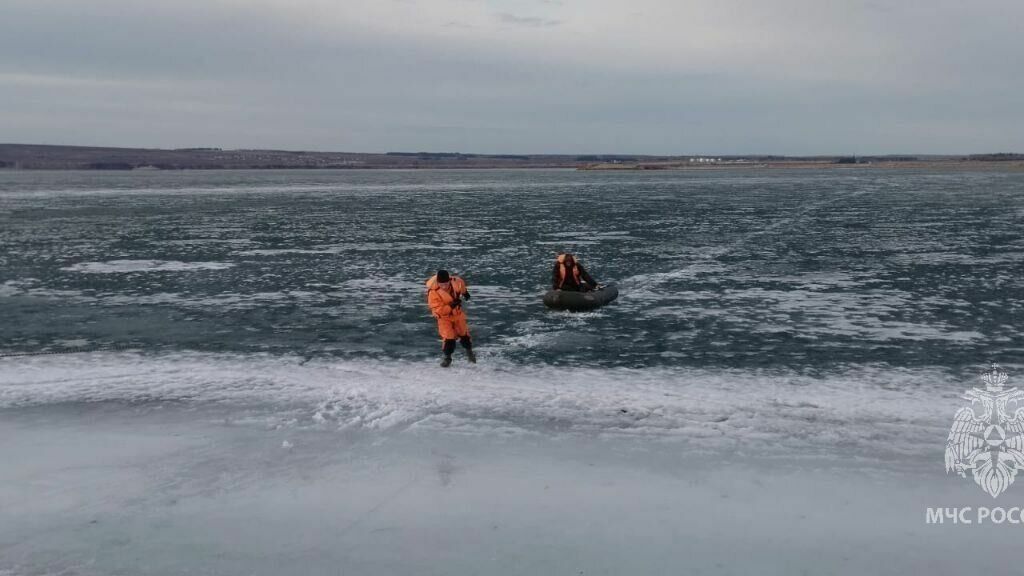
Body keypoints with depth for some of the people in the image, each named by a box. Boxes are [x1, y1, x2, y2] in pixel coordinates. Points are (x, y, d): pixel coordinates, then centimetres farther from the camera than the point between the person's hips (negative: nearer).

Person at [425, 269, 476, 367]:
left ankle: (469, 351, 44)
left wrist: (465, 292, 24)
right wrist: (451, 306, -42)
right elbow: (438, 310, -32)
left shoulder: (456, 282, -23)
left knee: (464, 333, 17)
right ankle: (447, 357, 8)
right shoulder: (433, 292, -33)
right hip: (444, 316, -4)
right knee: (448, 337, -16)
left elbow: (461, 283, 5)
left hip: (457, 313, 4)